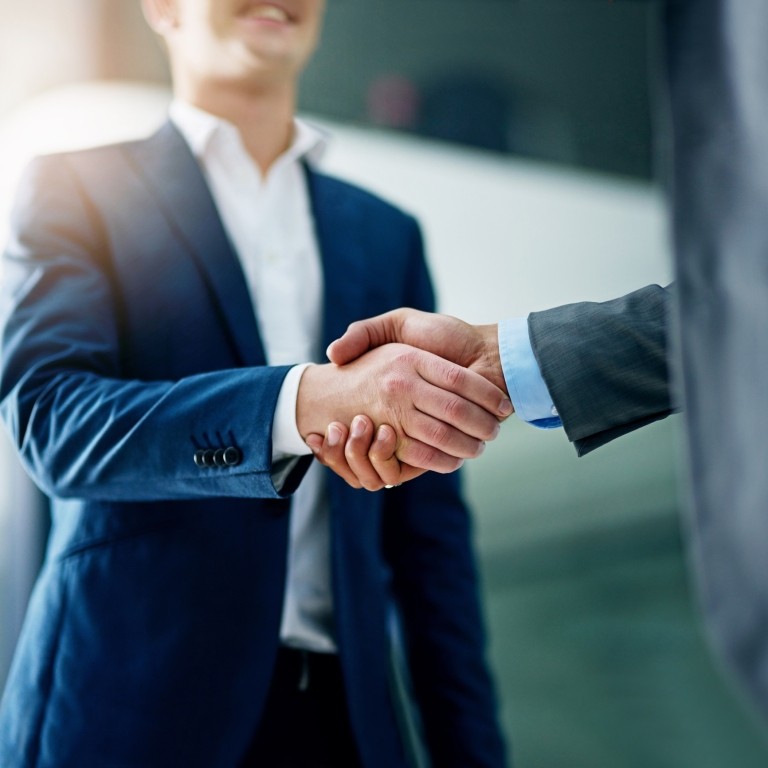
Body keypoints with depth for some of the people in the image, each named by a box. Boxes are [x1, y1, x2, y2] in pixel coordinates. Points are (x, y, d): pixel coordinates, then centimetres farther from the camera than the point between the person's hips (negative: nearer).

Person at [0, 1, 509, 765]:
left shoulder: (386, 234, 13)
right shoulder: (74, 190, 1)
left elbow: (426, 525, 11)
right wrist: (313, 400, -30)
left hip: (343, 706, 4)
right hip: (133, 706, -3)